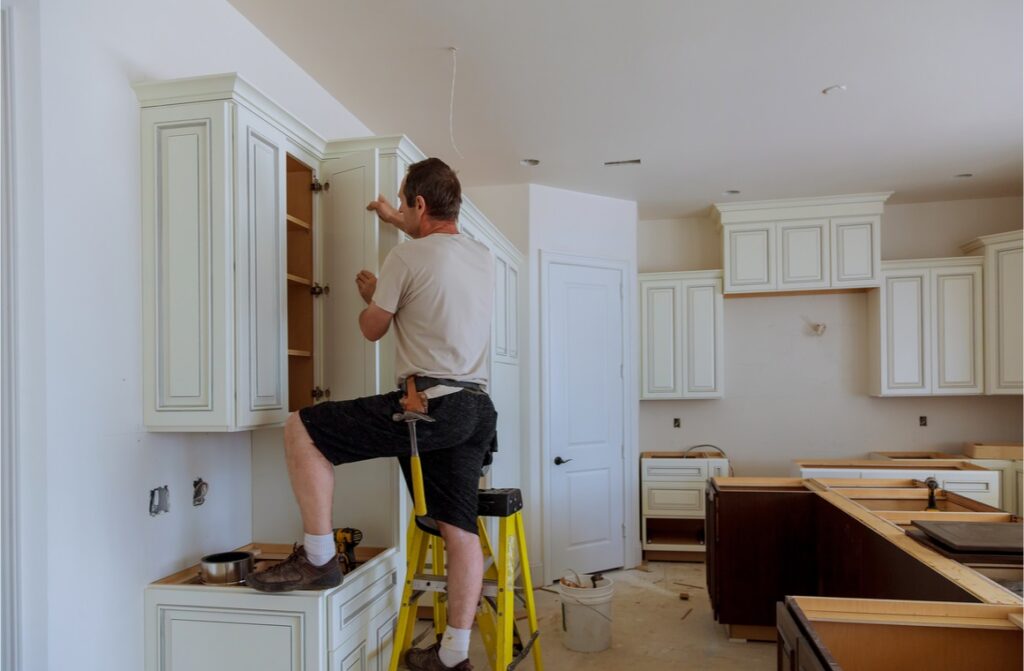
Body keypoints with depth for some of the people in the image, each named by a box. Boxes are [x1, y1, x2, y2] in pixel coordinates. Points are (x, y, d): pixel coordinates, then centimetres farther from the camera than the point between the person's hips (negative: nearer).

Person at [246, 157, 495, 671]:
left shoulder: (406, 258, -7)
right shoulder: (483, 257, 15)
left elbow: (372, 329, 6)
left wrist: (370, 295, 27)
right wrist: (397, 221, 48)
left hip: (428, 404, -8)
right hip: (475, 410, 8)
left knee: (300, 430, 2)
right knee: (460, 528, 10)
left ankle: (318, 558, 6)